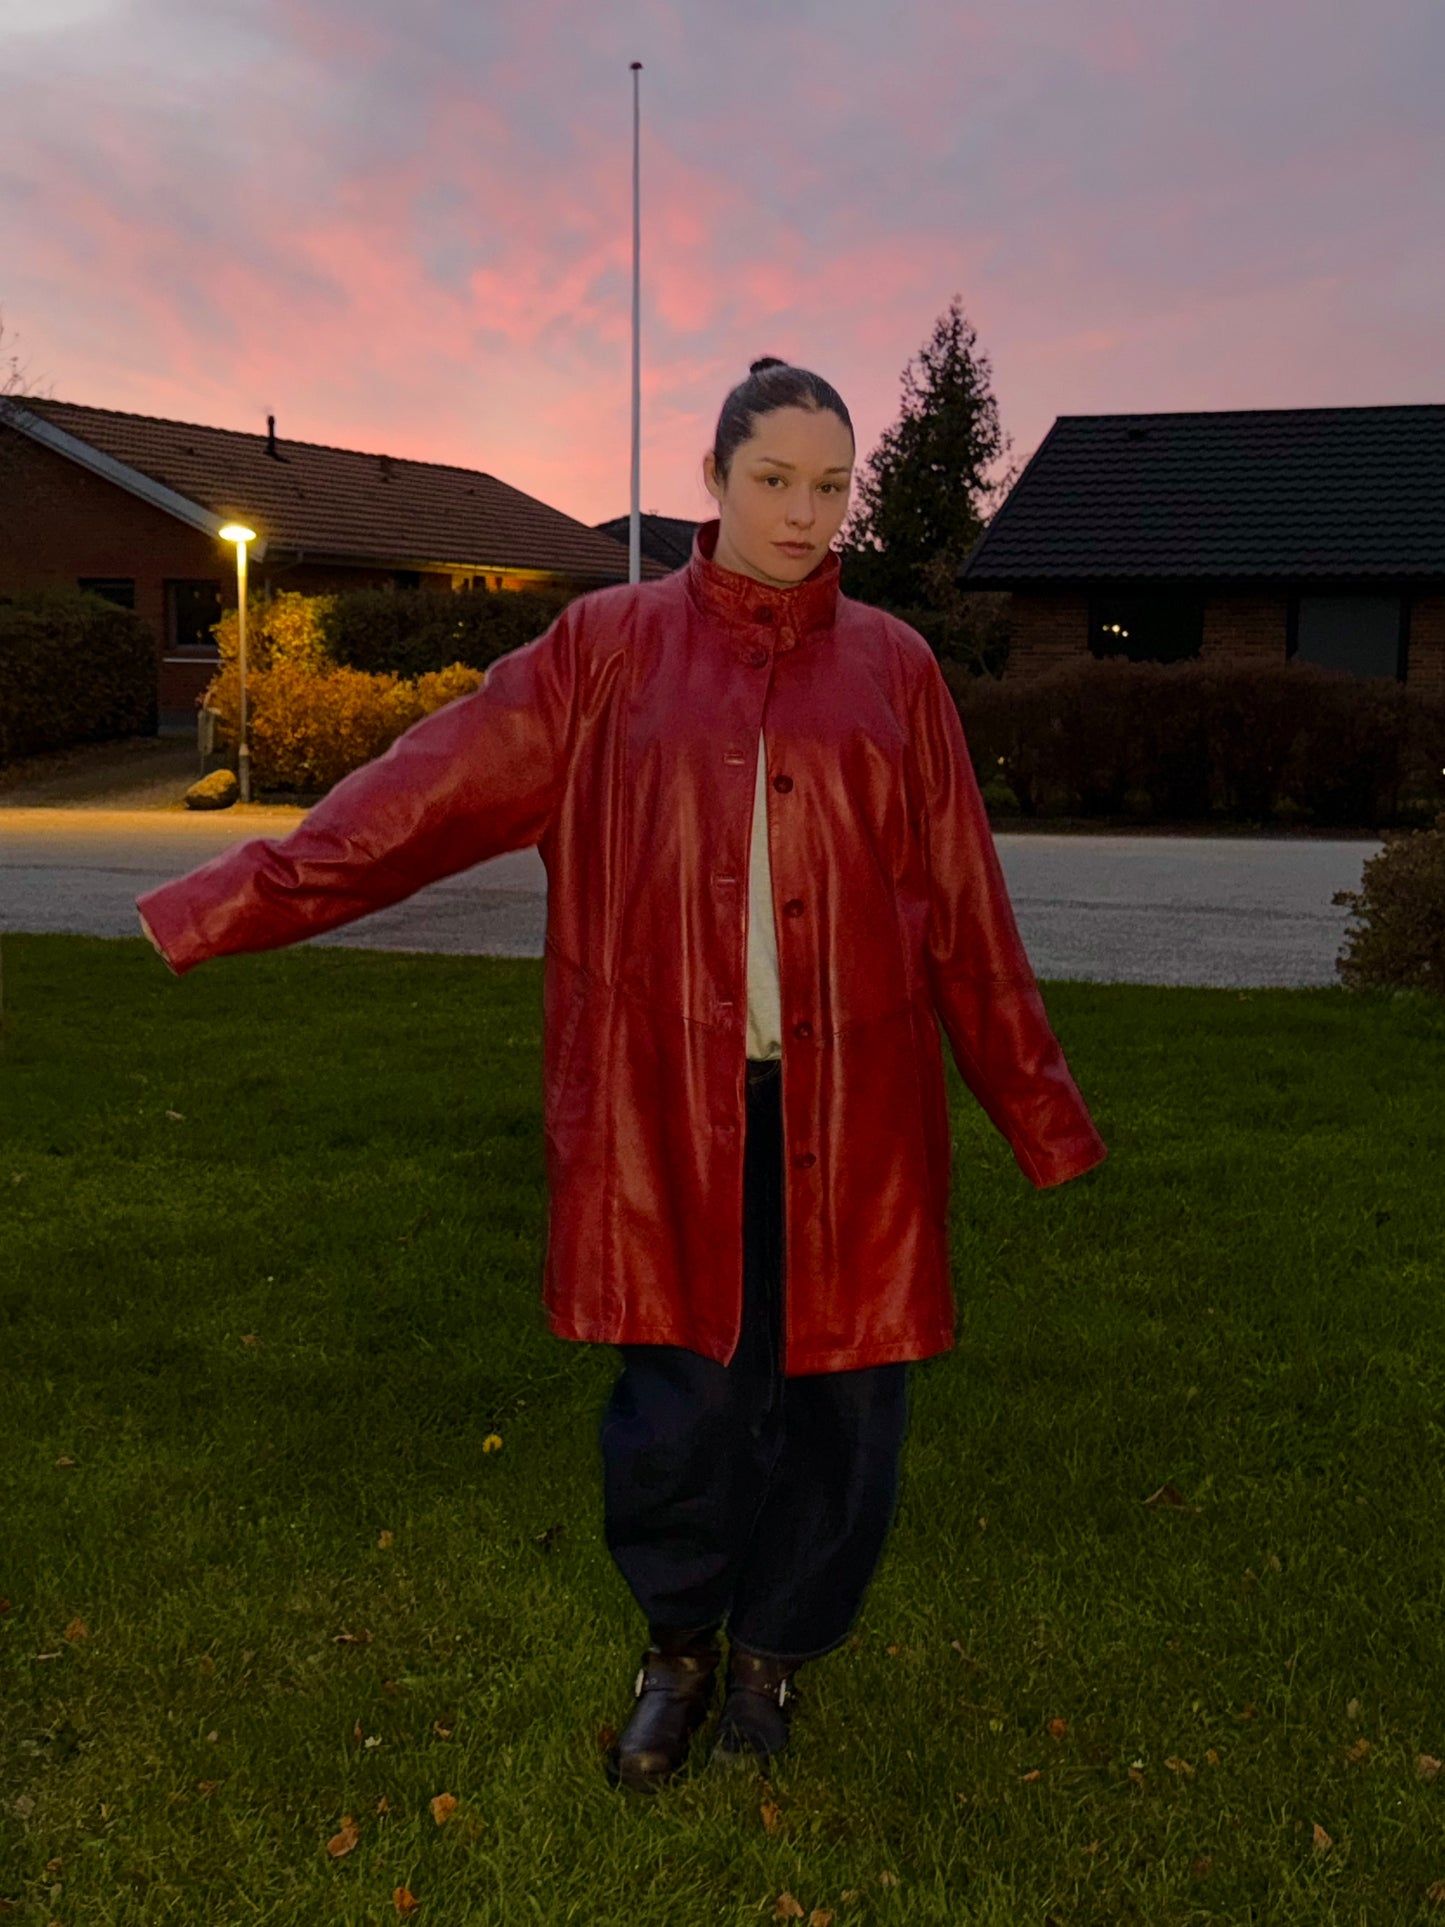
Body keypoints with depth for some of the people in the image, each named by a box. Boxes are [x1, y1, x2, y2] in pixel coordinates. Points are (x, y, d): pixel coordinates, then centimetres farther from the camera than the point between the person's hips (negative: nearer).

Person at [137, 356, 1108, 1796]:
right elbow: (433, 787, -1)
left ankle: (774, 1648, 35)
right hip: (672, 1102, -1)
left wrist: (1039, 1109, 10)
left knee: (839, 1396, 7)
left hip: (848, 1107, 2)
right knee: (678, 1404, 0)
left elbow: (964, 907, 8)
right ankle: (679, 1646, 32)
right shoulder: (611, 645, 4)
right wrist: (239, 898, -9)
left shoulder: (890, 667, 7)